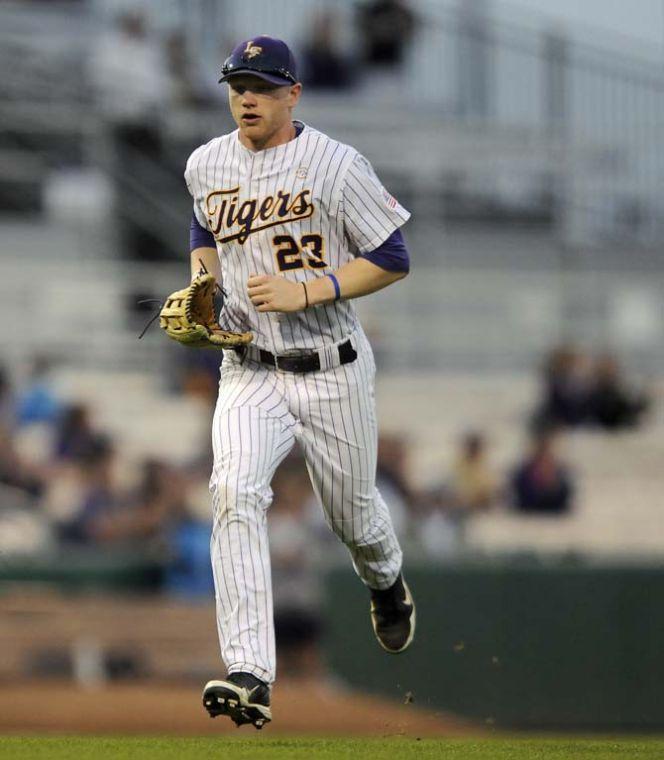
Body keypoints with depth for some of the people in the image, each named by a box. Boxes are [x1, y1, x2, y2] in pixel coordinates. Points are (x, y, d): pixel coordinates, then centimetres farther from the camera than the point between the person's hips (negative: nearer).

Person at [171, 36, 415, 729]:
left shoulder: (335, 166, -12)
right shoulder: (206, 166, 3)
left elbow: (392, 261, -10)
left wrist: (304, 291, -20)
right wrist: (199, 286, 5)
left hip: (333, 373, -2)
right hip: (250, 373, 2)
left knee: (353, 516, 14)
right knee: (235, 492, -24)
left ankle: (387, 584, 55)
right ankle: (249, 678, -33)